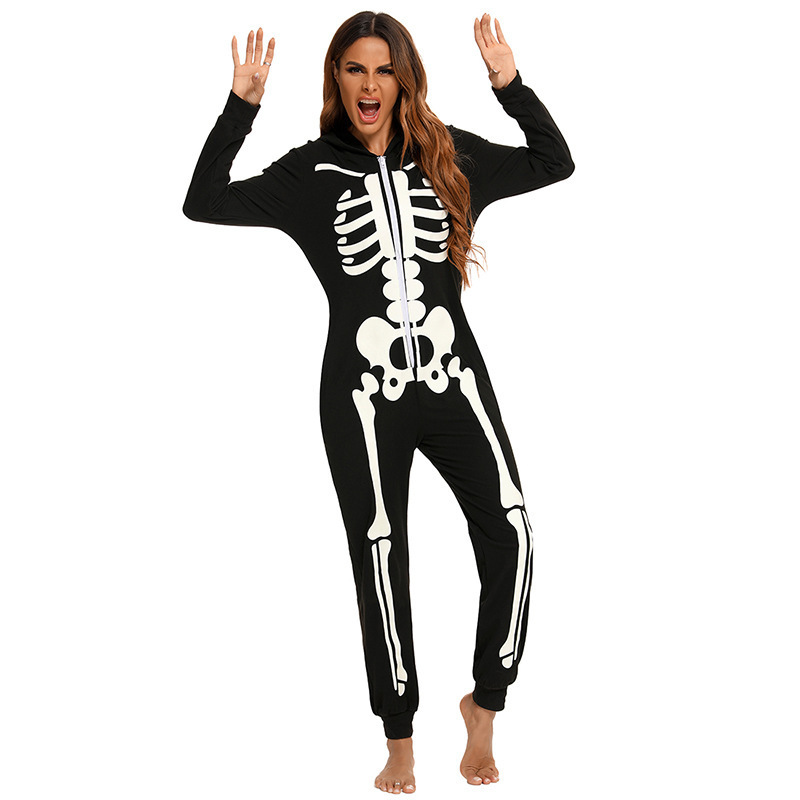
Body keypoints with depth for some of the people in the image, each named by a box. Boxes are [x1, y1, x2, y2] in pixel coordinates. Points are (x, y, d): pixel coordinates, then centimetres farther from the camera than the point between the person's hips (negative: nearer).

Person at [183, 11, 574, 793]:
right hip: (363, 392, -1)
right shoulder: (312, 172, 5)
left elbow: (555, 162, 12)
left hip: (454, 377, 2)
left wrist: (510, 84, 1)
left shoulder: (450, 156, 10)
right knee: (379, 556, 2)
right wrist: (241, 105, -10)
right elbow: (204, 202, -2)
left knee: (509, 532, -12)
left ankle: (484, 706, 10)